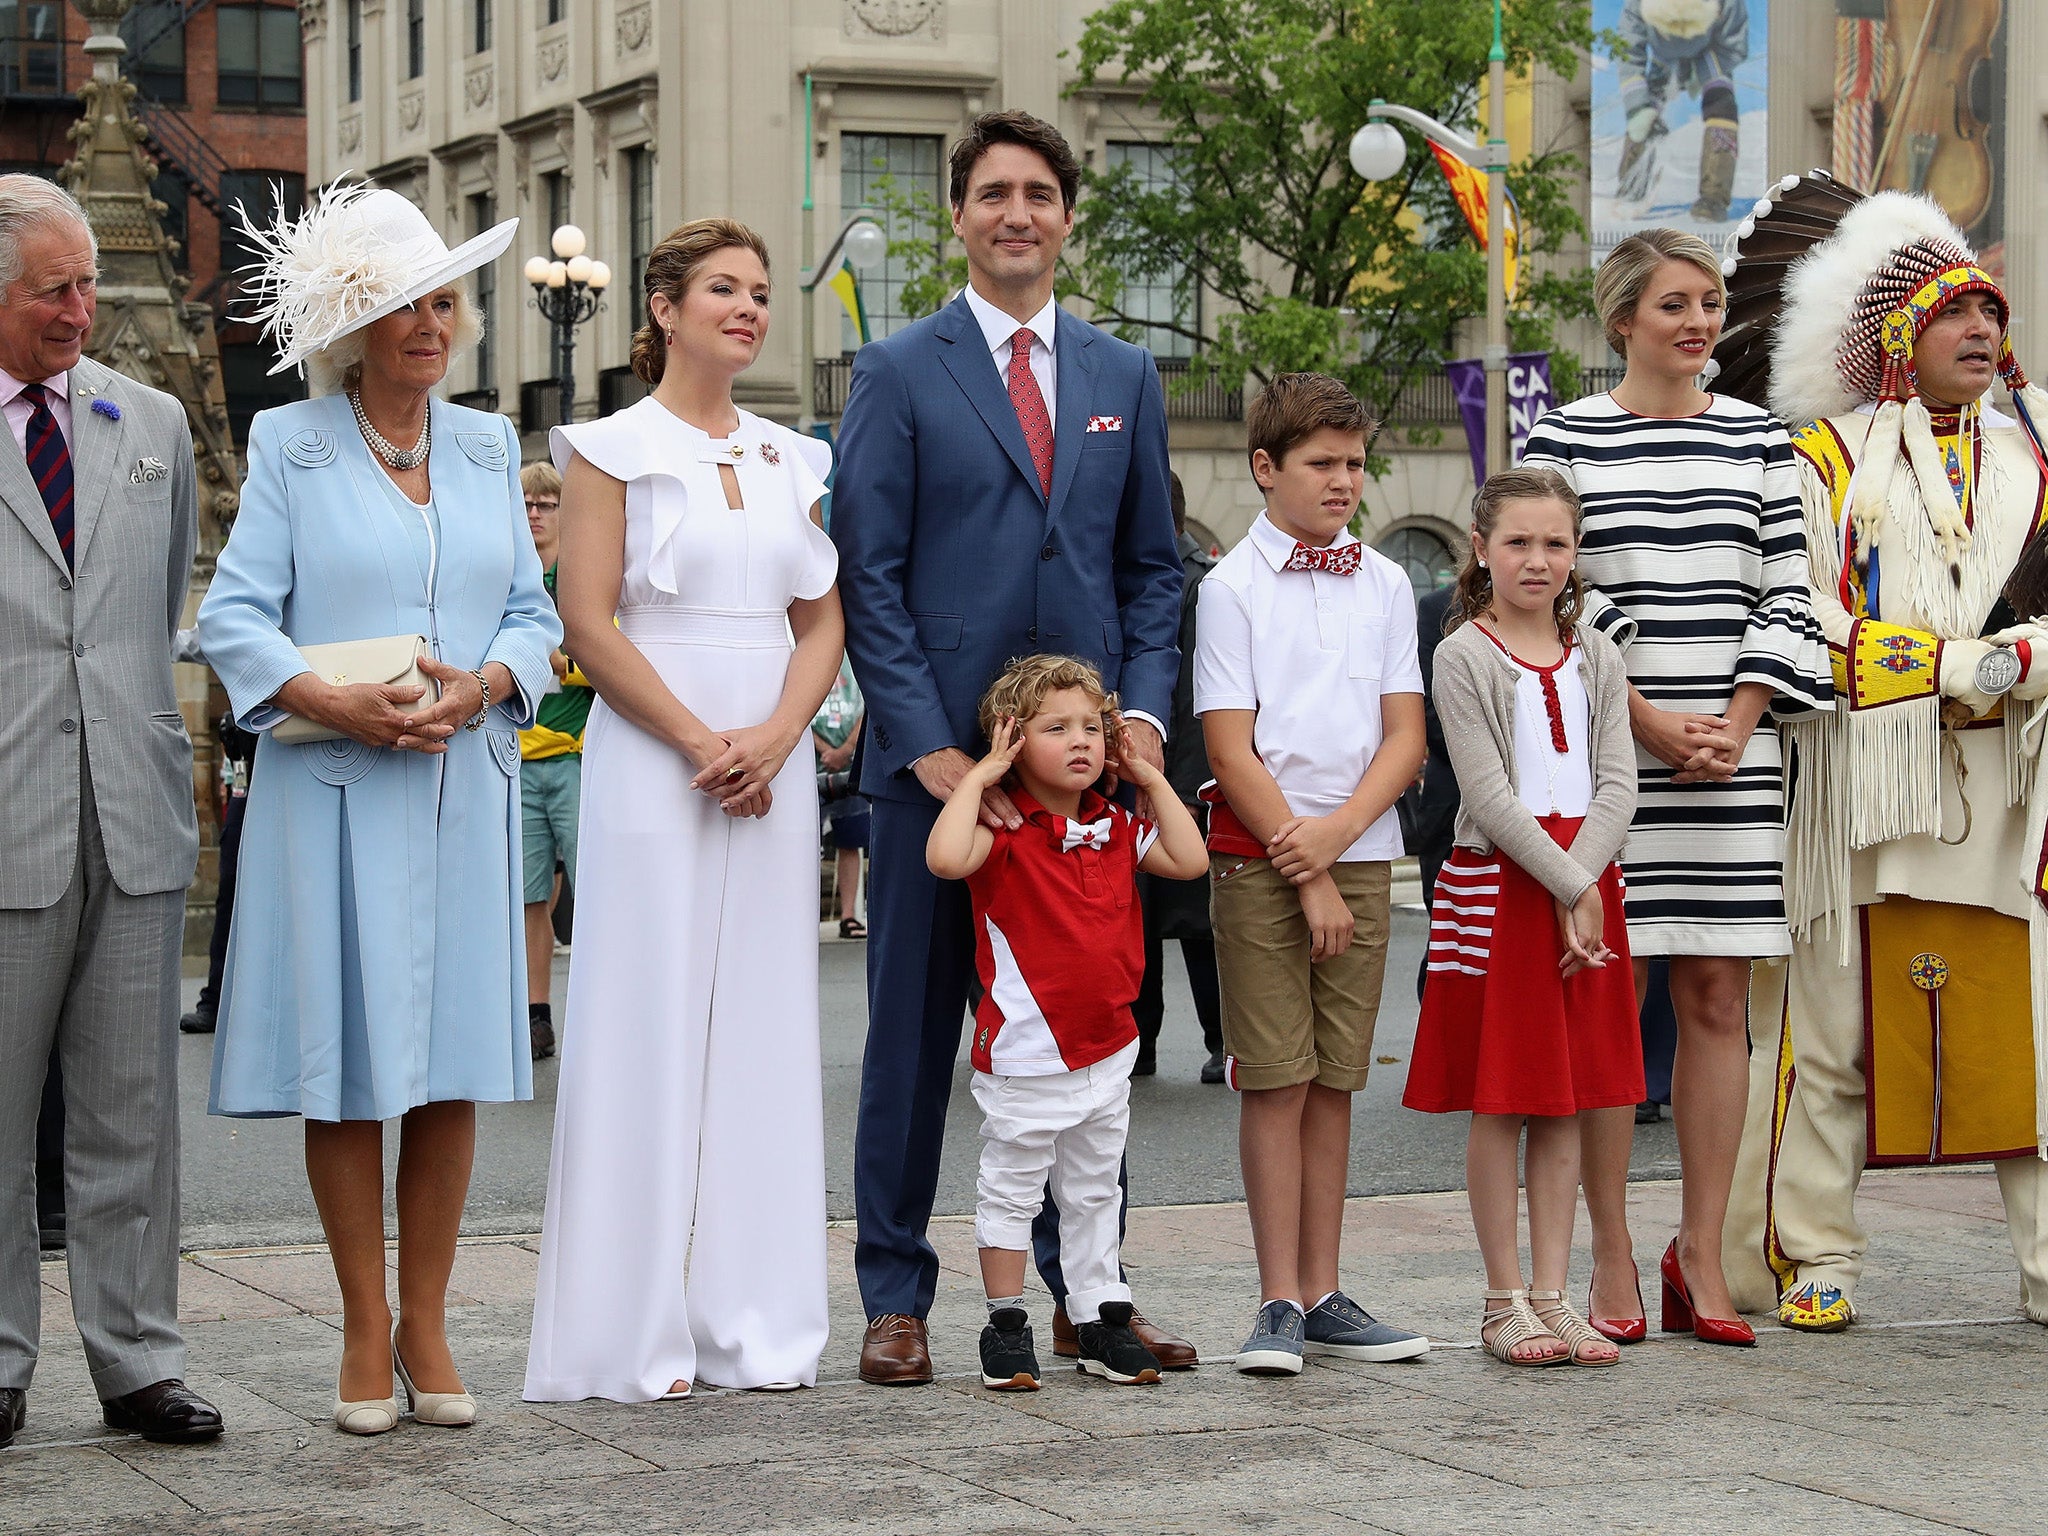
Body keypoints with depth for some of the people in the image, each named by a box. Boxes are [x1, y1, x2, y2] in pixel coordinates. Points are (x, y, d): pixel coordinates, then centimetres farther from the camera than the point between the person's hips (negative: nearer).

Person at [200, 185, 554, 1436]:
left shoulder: (489, 446, 14)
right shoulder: (289, 446, 3)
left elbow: (533, 612, 12)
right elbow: (234, 617, -3)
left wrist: (482, 686, -9)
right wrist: (333, 700, -17)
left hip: (466, 789, 3)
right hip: (332, 795, -3)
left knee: (452, 1067, 2)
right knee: (346, 1068, -1)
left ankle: (426, 1323, 12)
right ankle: (366, 1333, 8)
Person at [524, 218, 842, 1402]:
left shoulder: (789, 459, 15)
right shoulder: (614, 449, 0)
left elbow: (823, 619, 11)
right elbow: (590, 622, -8)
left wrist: (776, 736, -7)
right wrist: (700, 742, -14)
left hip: (776, 764, 5)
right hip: (652, 766, -5)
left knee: (764, 1027, 5)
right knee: (651, 1026, -5)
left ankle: (756, 1320, 10)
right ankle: (638, 1334, 0)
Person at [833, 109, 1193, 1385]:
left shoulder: (1126, 378, 13)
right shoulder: (900, 373, 2)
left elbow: (1152, 567, 15)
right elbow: (868, 575, -3)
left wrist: (1144, 711, -1)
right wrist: (928, 744, -11)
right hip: (937, 755, -3)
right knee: (914, 1034, 3)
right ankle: (897, 1302, 10)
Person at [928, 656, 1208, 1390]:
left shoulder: (1115, 829, 8)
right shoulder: (1006, 831, -13)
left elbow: (1190, 860, 5)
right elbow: (946, 858, -30)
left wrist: (1152, 780, 5)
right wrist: (978, 776, -22)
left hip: (1106, 1049, 6)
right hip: (1024, 1056, -6)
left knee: (1094, 1192, 16)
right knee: (1010, 1190, 6)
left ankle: (1101, 1319, 24)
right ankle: (1006, 1326, 14)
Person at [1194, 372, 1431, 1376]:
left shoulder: (1385, 585, 9)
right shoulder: (1232, 587, -2)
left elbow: (1405, 735, 5)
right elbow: (1232, 749, -7)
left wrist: (1336, 832, -11)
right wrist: (1306, 873, -11)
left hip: (1361, 852, 4)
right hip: (1261, 857, -4)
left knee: (1333, 1079, 6)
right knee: (1276, 1079, -5)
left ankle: (1321, 1295, 11)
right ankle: (1280, 1303, -1)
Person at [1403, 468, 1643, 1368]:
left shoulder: (1596, 658, 9)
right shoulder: (1464, 657, -5)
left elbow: (1616, 786, 2)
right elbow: (1491, 796, -12)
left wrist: (1586, 886, -13)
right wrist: (1568, 887, -16)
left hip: (1585, 883, 5)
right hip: (1497, 883, -5)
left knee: (1568, 1099, 7)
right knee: (1500, 1101, -1)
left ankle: (1551, 1294, 11)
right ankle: (1505, 1303, 6)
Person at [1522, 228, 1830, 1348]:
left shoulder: (1757, 438, 11)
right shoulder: (1565, 438, 1)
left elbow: (1785, 596, 9)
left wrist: (1736, 727, -4)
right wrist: (1648, 722, -10)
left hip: (1734, 752, 3)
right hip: (1607, 752, -3)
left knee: (1717, 999, 3)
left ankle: (1702, 1255, 9)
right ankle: (1613, 1262, 5)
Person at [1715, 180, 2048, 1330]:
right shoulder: (1828, 459, 5)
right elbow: (1806, 627, -3)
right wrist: (1943, 662, -12)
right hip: (1864, 776, -3)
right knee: (1835, 1016, 0)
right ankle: (1809, 1258, 9)